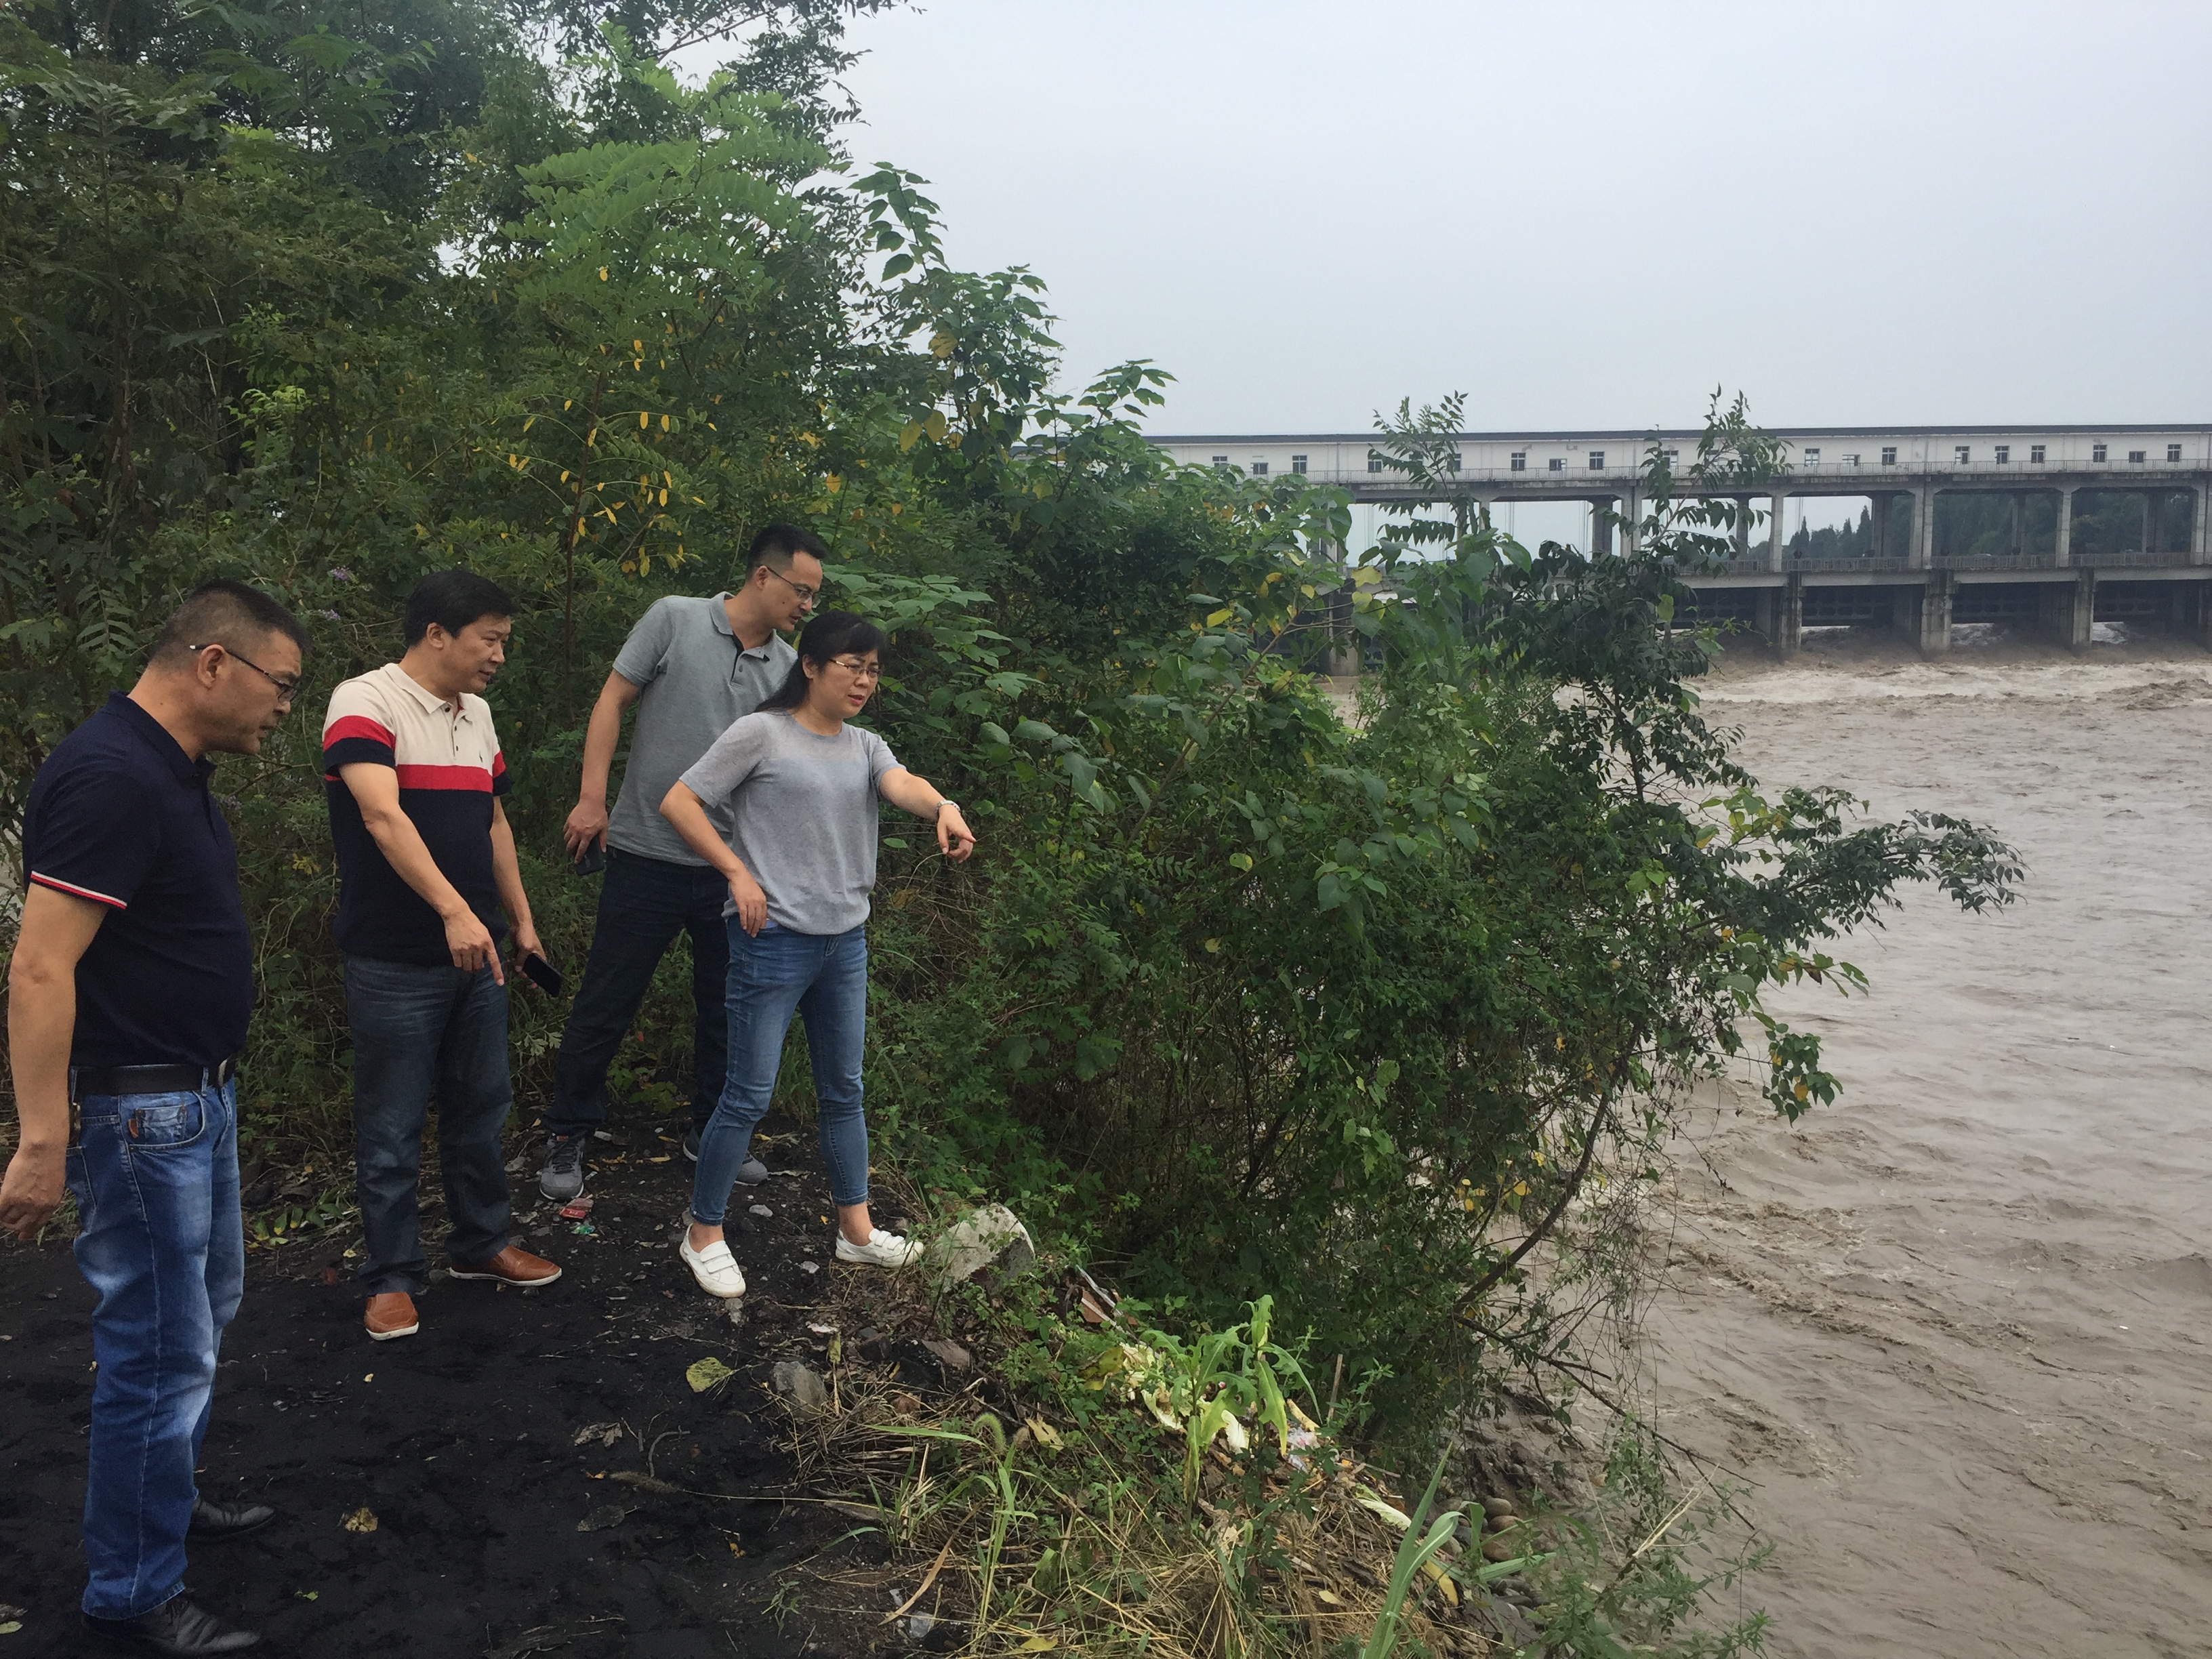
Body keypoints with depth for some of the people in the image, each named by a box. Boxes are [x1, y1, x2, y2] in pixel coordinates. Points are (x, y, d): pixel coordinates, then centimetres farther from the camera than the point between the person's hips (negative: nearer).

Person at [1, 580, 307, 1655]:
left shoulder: (174, 769, 8)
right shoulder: (109, 776, -22)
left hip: (197, 1095, 10)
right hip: (138, 1111, -10)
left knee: (205, 1308, 24)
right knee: (161, 1348, 0)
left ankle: (167, 1494, 43)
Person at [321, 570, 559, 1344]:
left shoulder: (476, 714, 12)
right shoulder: (366, 702, -13)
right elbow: (383, 816, -27)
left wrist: (521, 921, 20)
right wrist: (454, 910, -37)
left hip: (474, 954, 7)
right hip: (394, 964, -7)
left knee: (481, 1107, 17)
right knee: (392, 1128, 4)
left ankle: (480, 1243, 32)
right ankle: (392, 1277, 17)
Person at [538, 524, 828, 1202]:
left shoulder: (788, 668, 5)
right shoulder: (675, 619, -5)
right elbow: (612, 701, -4)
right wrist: (592, 797, -11)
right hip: (648, 851, -4)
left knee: (728, 1005, 13)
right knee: (606, 1002, 4)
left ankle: (711, 1131, 30)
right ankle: (568, 1134, 20)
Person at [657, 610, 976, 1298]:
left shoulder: (864, 747, 9)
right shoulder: (762, 734, -7)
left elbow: (902, 783, -13)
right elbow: (678, 802, -7)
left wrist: (944, 809, -36)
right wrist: (738, 873, -14)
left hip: (846, 940, 7)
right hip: (774, 939, -6)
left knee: (844, 1089, 15)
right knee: (749, 1096, -2)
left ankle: (857, 1229, 27)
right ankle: (704, 1234, 14)